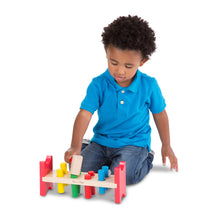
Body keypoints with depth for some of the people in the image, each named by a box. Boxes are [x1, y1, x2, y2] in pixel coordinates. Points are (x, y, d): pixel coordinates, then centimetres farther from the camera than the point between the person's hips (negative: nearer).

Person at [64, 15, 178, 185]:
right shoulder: (98, 84, -11)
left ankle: (147, 158, 6)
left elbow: (160, 114, 5)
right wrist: (75, 146, -33)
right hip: (102, 140, 2)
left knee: (124, 175, -26)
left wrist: (166, 146, 13)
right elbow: (85, 114, -19)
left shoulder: (149, 85, -9)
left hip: (135, 142, -1)